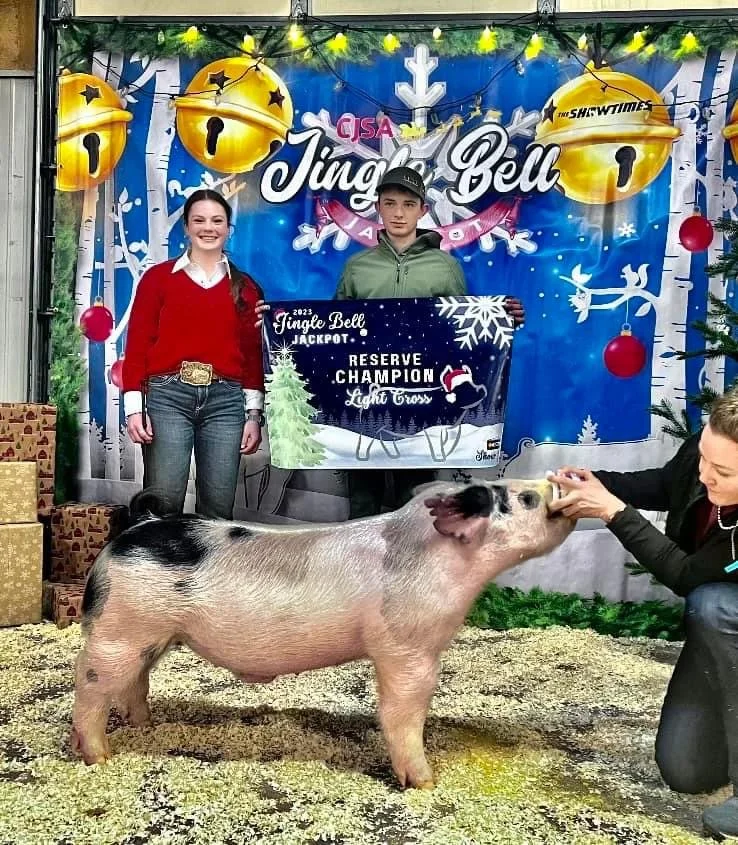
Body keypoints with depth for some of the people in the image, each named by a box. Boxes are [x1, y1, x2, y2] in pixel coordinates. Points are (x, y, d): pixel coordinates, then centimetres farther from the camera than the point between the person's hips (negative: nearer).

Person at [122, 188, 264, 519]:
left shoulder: (245, 287, 13)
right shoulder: (158, 277, 8)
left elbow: (253, 354, 12)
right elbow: (137, 344, 5)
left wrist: (254, 414, 6)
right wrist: (134, 406, -4)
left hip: (226, 400, 2)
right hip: (168, 396, -2)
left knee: (218, 505, 3)